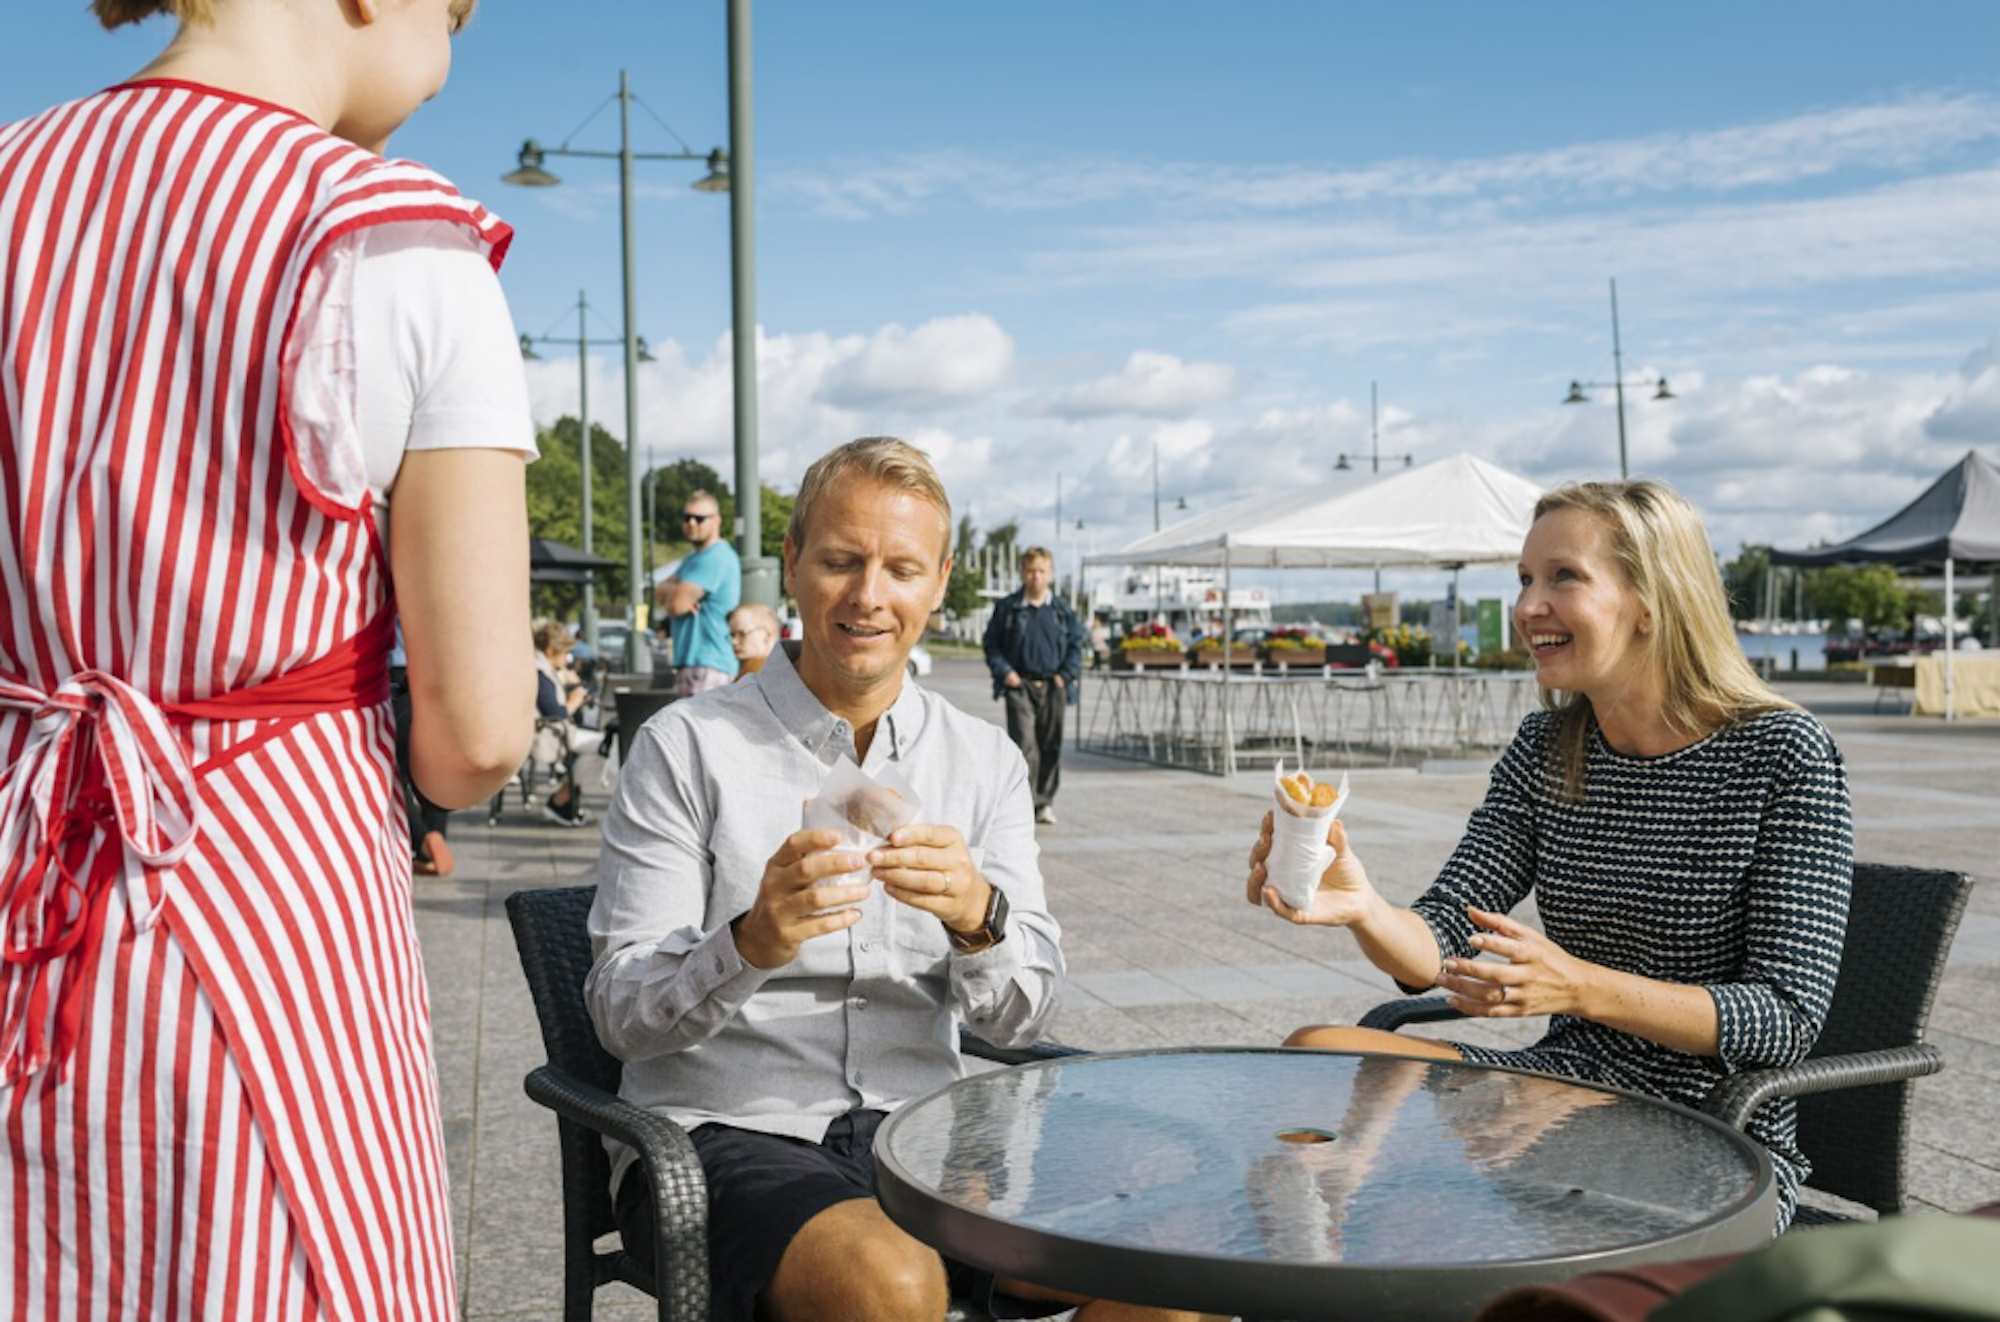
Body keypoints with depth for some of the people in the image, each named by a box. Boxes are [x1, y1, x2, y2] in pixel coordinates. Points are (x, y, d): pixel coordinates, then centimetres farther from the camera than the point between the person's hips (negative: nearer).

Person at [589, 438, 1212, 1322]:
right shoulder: (687, 747, -3)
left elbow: (1021, 1020, 1)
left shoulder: (985, 762, 8)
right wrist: (751, 944, -27)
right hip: (727, 1137, -3)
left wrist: (977, 917, -21)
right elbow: (620, 1014, -7)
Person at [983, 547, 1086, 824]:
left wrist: (1066, 674, 0)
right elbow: (992, 643, 7)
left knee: (1051, 745, 7)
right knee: (1024, 743, -13)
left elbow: (1076, 644, 13)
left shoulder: (1062, 610, 8)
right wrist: (1004, 671, -6)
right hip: (1019, 685, -2)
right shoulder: (1007, 607, 2)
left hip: (1053, 687, 3)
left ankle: (1045, 802, 19)